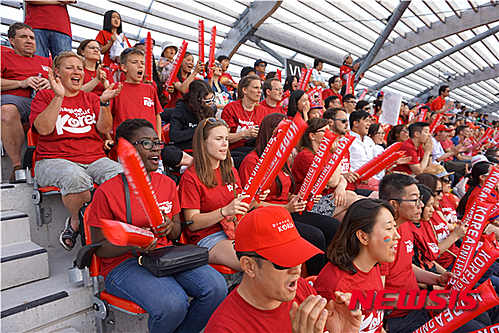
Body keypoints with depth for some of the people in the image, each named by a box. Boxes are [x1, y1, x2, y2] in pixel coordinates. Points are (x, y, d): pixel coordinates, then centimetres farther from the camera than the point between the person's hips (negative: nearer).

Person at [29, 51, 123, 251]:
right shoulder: (45, 96, 14)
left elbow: (104, 129, 6)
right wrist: (59, 96, -9)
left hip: (95, 159, 3)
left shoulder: (91, 99, 21)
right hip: (54, 160, -3)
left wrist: (104, 103, -8)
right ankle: (76, 221, -7)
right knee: (76, 177, -39)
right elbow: (44, 129, -5)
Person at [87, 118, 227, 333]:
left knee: (216, 287, -18)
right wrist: (133, 244, -23)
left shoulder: (167, 184, 8)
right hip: (124, 263, -4)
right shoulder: (106, 192, -7)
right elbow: (99, 248, -4)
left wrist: (170, 227, -10)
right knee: (172, 305, -31)